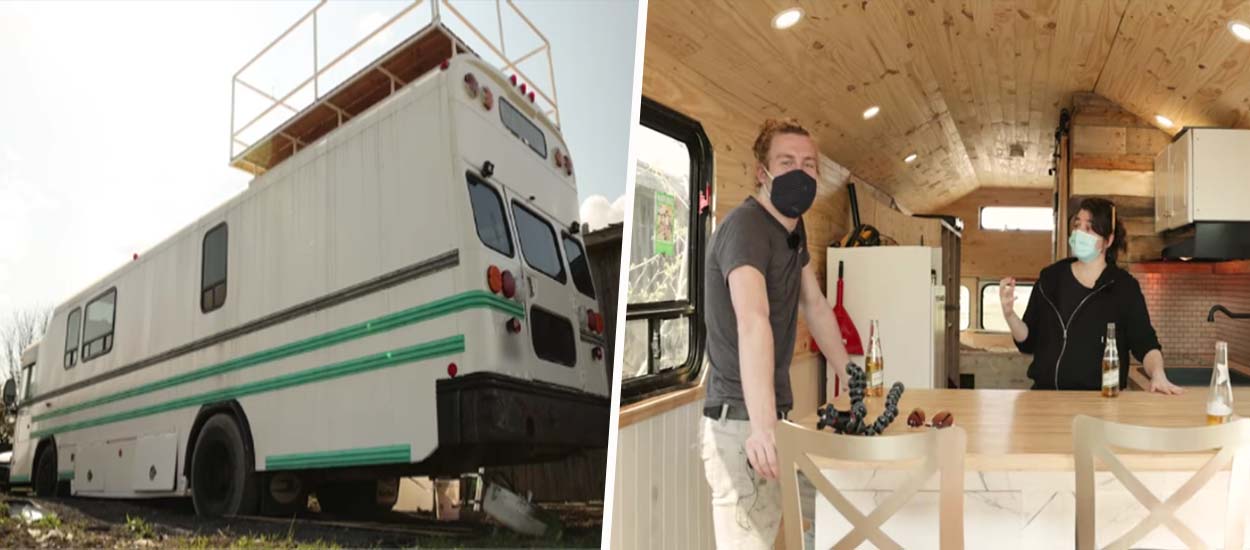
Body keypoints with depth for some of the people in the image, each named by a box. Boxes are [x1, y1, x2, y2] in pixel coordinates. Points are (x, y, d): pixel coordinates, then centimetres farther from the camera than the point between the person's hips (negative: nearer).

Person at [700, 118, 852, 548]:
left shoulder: (794, 226, 11)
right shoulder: (746, 227, -20)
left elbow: (815, 307, 21)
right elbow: (753, 322, -34)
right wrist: (762, 426, -45)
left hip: (768, 415, 9)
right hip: (739, 420, -9)